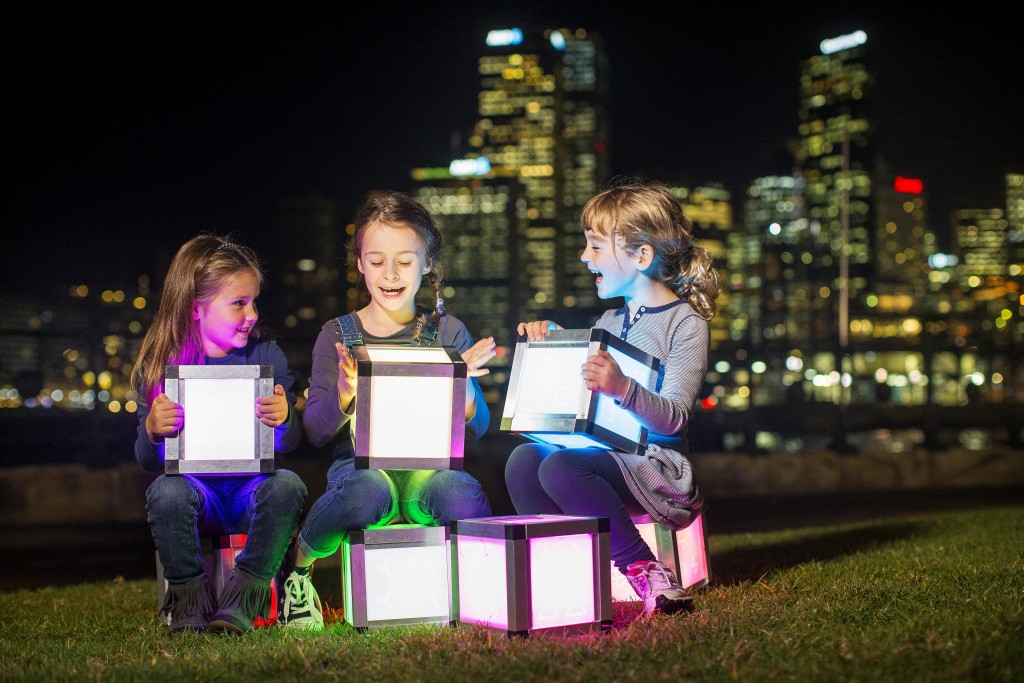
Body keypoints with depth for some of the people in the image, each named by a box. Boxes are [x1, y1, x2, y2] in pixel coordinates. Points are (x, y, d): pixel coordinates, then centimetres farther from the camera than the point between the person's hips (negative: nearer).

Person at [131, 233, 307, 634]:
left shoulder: (266, 356, 3)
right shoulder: (160, 366, 1)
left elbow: (288, 444, -1)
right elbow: (148, 461, 0)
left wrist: (284, 420, -26)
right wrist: (152, 432, -24)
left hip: (252, 488, 1)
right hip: (196, 488, 0)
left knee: (287, 484, -30)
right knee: (165, 491, -32)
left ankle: (241, 601, -19)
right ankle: (190, 598, -11)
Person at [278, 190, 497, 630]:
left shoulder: (447, 332, 10)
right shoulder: (338, 335, 7)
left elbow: (477, 429, 8)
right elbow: (315, 433, 2)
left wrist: (463, 383, -13)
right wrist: (345, 393, -18)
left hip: (427, 466, 1)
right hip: (359, 463, 0)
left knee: (467, 499, -35)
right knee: (369, 494, -38)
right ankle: (297, 562, -6)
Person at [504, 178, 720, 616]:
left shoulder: (686, 322, -5)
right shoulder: (609, 322, 19)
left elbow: (674, 418, -17)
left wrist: (623, 389, -35)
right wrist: (549, 337, 12)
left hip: (655, 465, -7)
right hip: (603, 455, 7)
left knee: (560, 466, -31)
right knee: (523, 459, -17)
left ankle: (649, 576, -25)